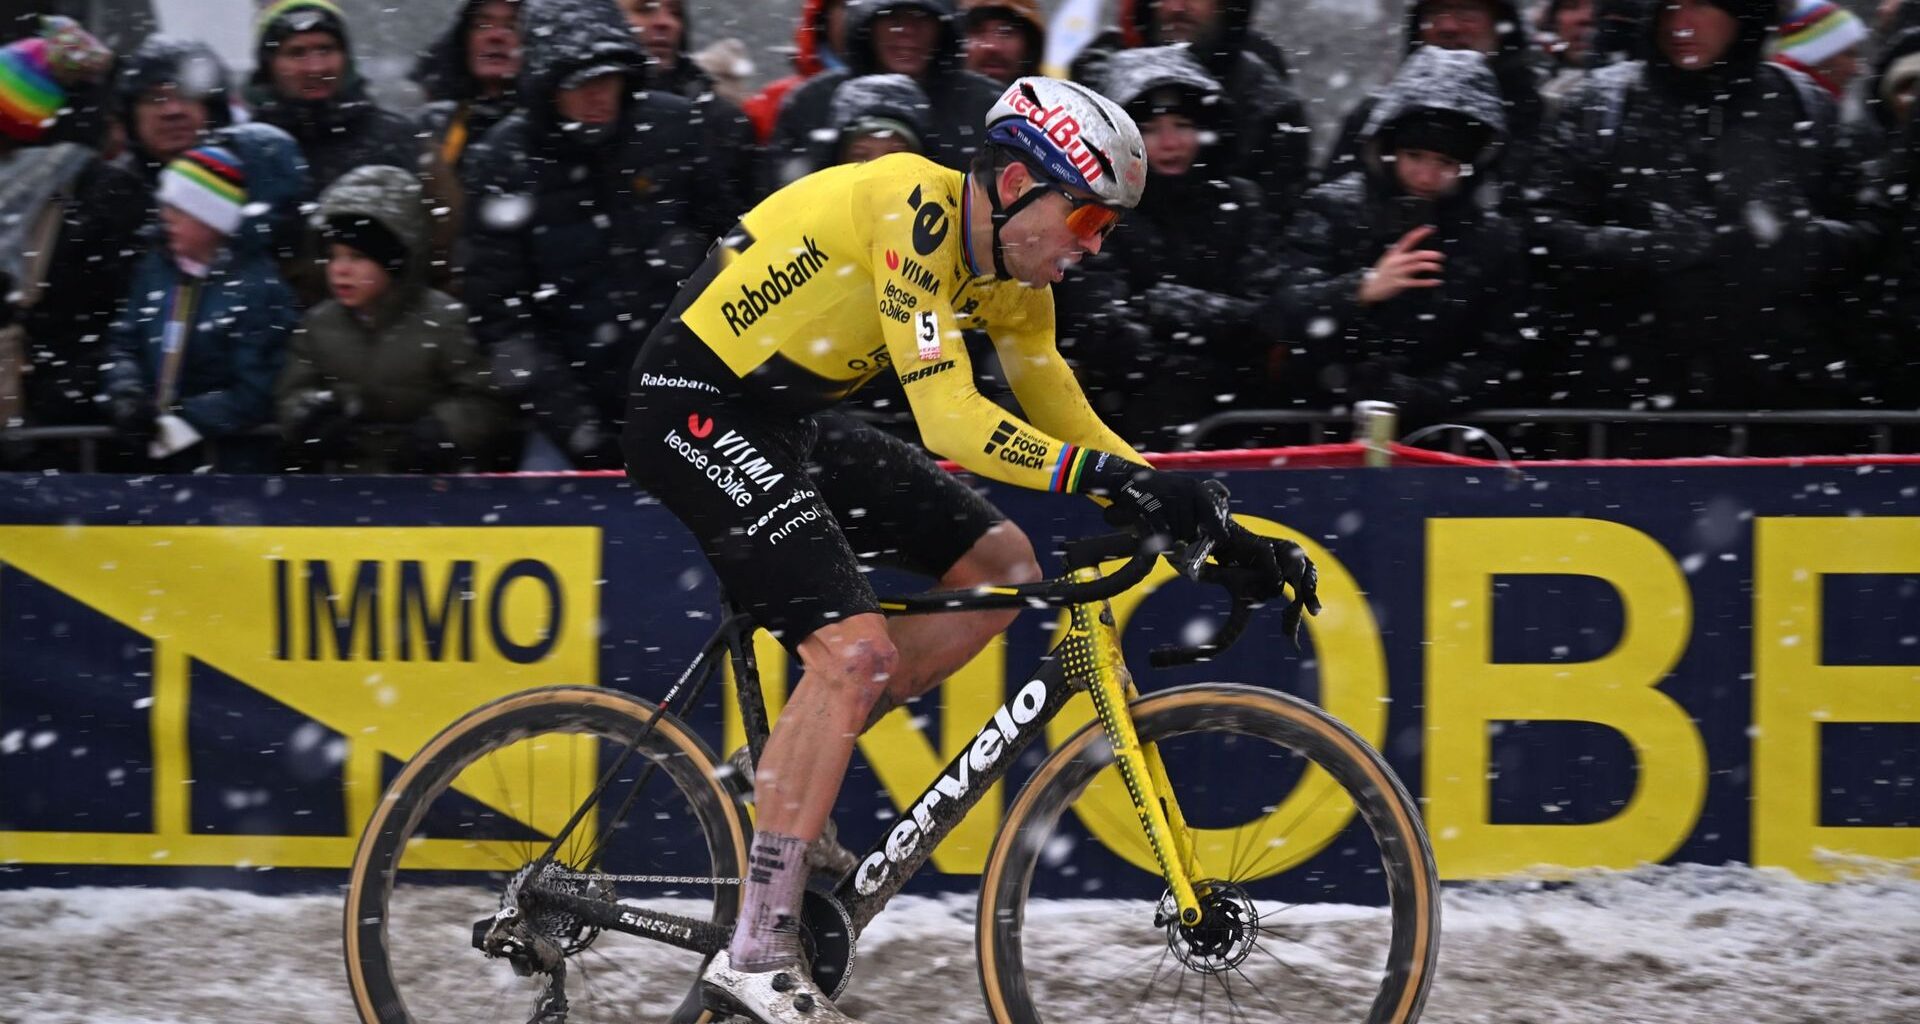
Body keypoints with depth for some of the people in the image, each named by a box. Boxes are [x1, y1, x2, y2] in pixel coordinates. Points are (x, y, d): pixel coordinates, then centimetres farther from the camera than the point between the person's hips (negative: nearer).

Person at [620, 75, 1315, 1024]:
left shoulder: (1012, 276, 5)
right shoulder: (915, 211, -24)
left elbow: (1068, 421, 11)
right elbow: (950, 419, -31)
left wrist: (1210, 524, 1)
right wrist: (1110, 475, -37)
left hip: (789, 414, 10)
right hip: (698, 410, -10)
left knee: (998, 564, 6)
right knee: (856, 651, -21)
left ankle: (793, 768, 8)